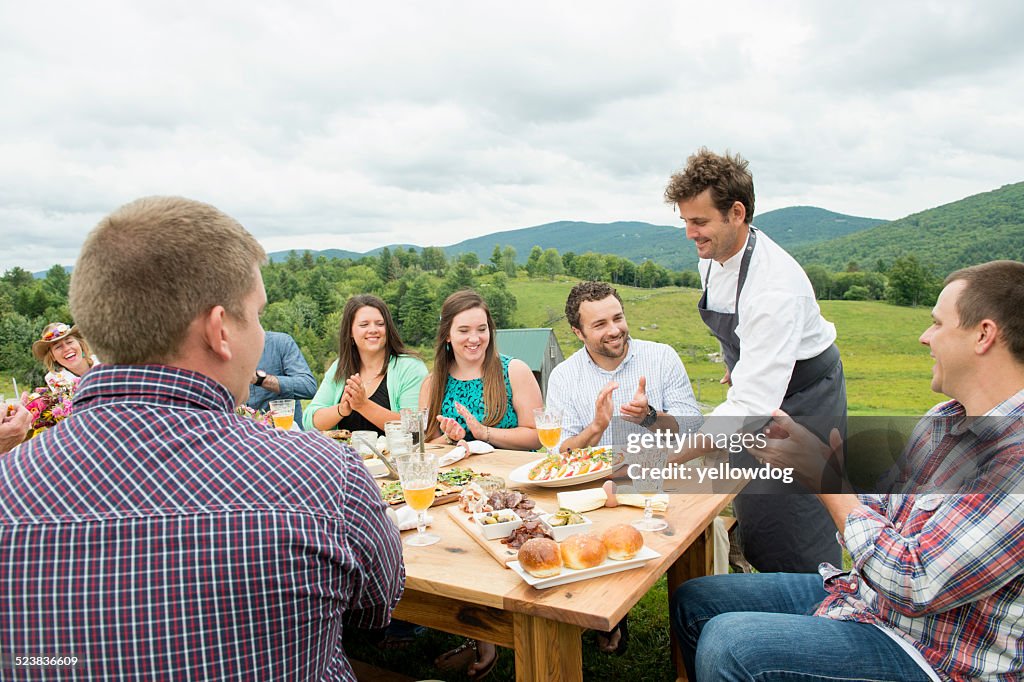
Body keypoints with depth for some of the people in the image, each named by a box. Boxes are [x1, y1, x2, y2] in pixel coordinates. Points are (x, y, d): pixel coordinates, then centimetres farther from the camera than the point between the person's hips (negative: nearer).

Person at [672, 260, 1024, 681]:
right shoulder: (944, 418, 6)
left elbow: (913, 586, -27)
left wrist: (823, 471, -18)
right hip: (859, 593, 9)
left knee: (727, 643, -25)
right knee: (692, 601, 6)